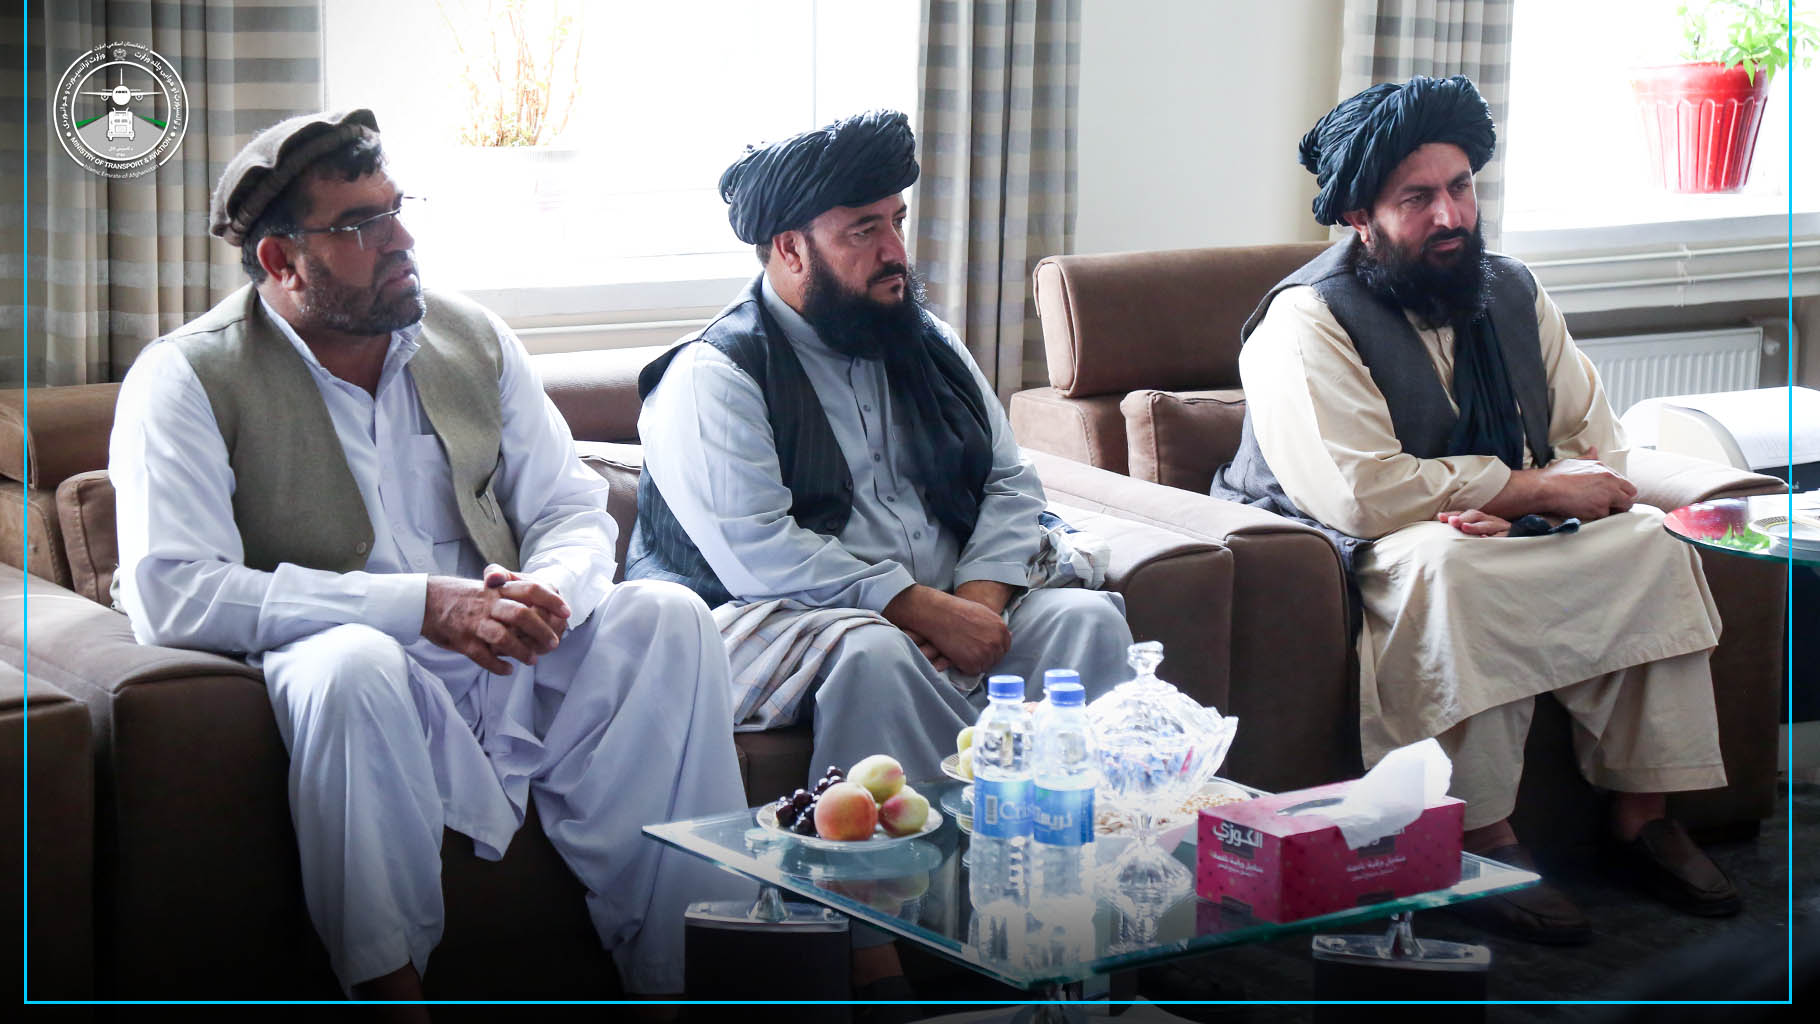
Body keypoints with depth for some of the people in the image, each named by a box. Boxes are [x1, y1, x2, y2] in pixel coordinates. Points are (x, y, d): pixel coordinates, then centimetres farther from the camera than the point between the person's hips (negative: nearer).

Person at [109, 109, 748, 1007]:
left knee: (667, 616, -16)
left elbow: (573, 510, 13)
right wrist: (423, 604, -24)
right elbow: (170, 594, -19)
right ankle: (385, 979, -24)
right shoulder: (187, 382, -6)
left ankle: (673, 966, -15)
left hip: (511, 670, 5)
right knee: (352, 662, -37)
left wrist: (550, 592, -15)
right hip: (364, 692, -5)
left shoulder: (473, 340, 11)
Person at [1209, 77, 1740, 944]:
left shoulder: (1510, 294, 8)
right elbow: (1363, 491, -27)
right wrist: (1536, 489, -21)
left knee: (1647, 543, -13)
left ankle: (1642, 816, -10)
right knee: (1450, 567, -38)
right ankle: (1481, 841, -31)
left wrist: (1503, 507, -18)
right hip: (1344, 558, -7)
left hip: (1498, 541, 7)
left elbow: (1595, 440, 5)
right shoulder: (1307, 321, -15)